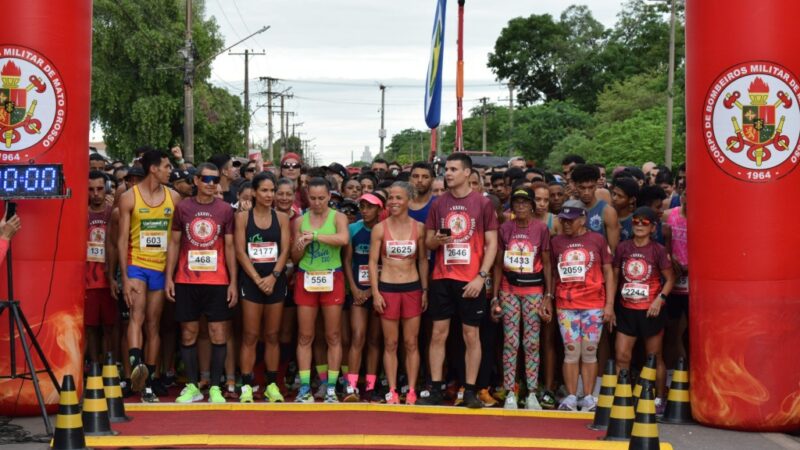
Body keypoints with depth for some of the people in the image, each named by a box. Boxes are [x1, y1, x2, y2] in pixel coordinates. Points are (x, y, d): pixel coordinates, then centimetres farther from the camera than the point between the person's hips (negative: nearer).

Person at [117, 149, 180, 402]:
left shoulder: (174, 197, 5)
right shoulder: (129, 197, -3)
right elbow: (123, 239, -4)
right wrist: (125, 277, -11)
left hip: (162, 267, 3)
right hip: (136, 264, -3)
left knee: (153, 324, 6)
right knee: (137, 314, -24)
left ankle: (148, 383, 10)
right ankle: (136, 364, -40)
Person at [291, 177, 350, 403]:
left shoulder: (338, 217, -1)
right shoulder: (300, 221, 7)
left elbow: (344, 239, -23)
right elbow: (295, 257, 11)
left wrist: (314, 235, -23)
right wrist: (301, 245, -10)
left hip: (332, 279, -2)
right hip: (306, 279, 2)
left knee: (333, 336, 2)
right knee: (305, 336, 2)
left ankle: (331, 388, 7)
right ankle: (305, 387, 7)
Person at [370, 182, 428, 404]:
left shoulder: (418, 228, 1)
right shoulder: (380, 228, -2)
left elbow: (423, 260, 8)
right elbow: (373, 261, 0)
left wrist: (425, 290, 4)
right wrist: (375, 292, -6)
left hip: (412, 288, 1)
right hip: (387, 288, -1)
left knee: (411, 343, 4)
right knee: (390, 343, 4)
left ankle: (411, 391, 10)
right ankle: (392, 391, 10)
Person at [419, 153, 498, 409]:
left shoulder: (482, 203, -1)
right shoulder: (438, 204, 8)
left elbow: (492, 243, -2)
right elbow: (428, 242, 13)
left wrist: (481, 276, -11)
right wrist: (437, 240, -11)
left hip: (471, 280, -3)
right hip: (442, 278, 3)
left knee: (471, 335, 2)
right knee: (438, 334, 3)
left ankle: (470, 391, 9)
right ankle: (435, 390, 9)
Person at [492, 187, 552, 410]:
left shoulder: (541, 228, -2)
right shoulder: (505, 228, 2)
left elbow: (546, 263, 2)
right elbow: (498, 264, 5)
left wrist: (549, 296, -3)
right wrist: (495, 296, 1)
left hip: (533, 289, -1)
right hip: (508, 289, 1)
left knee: (532, 343, 1)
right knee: (510, 342, 0)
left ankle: (532, 394, 5)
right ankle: (510, 393, 4)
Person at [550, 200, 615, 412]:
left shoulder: (597, 240, 3)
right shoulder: (556, 242, 8)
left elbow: (608, 272, 5)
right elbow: (551, 274, 12)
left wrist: (609, 304, -1)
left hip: (593, 305, -1)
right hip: (566, 305, 1)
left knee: (589, 352, 2)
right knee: (571, 351, -1)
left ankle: (589, 397, 9)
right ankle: (571, 397, 5)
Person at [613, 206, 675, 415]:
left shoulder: (658, 250, -6)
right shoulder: (623, 248, 3)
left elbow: (670, 279, -3)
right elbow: (615, 276, 9)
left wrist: (660, 299, -17)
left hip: (651, 311, -3)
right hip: (627, 309, 3)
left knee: (655, 358, 7)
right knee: (621, 356, 0)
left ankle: (659, 399, 18)